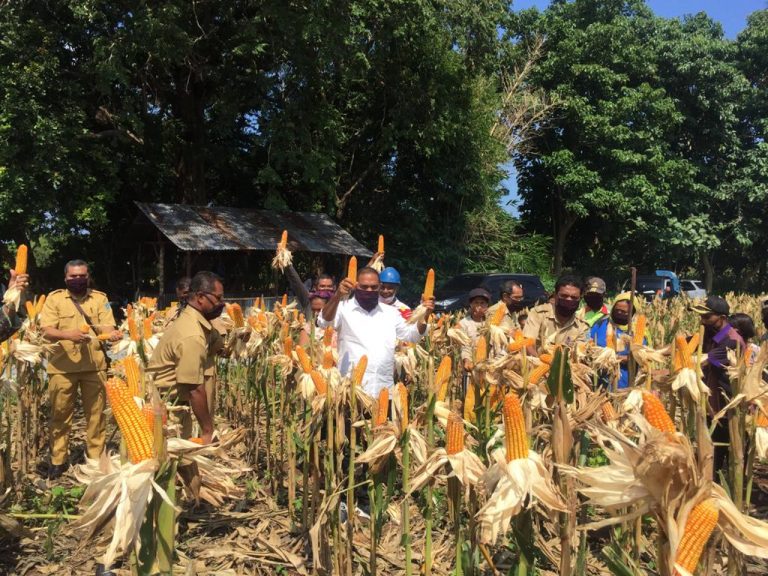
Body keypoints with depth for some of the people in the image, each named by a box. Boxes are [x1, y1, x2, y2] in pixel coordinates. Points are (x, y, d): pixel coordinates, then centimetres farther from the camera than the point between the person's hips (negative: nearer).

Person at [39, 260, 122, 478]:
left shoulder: (100, 298, 8)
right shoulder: (55, 298, 3)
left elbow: (106, 326, -1)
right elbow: (47, 331, -6)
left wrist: (113, 334, -25)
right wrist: (69, 334, -25)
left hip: (94, 365, 1)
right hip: (62, 366, -1)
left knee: (96, 413, 6)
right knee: (60, 414, 7)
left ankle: (96, 458, 18)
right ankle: (58, 460, 21)